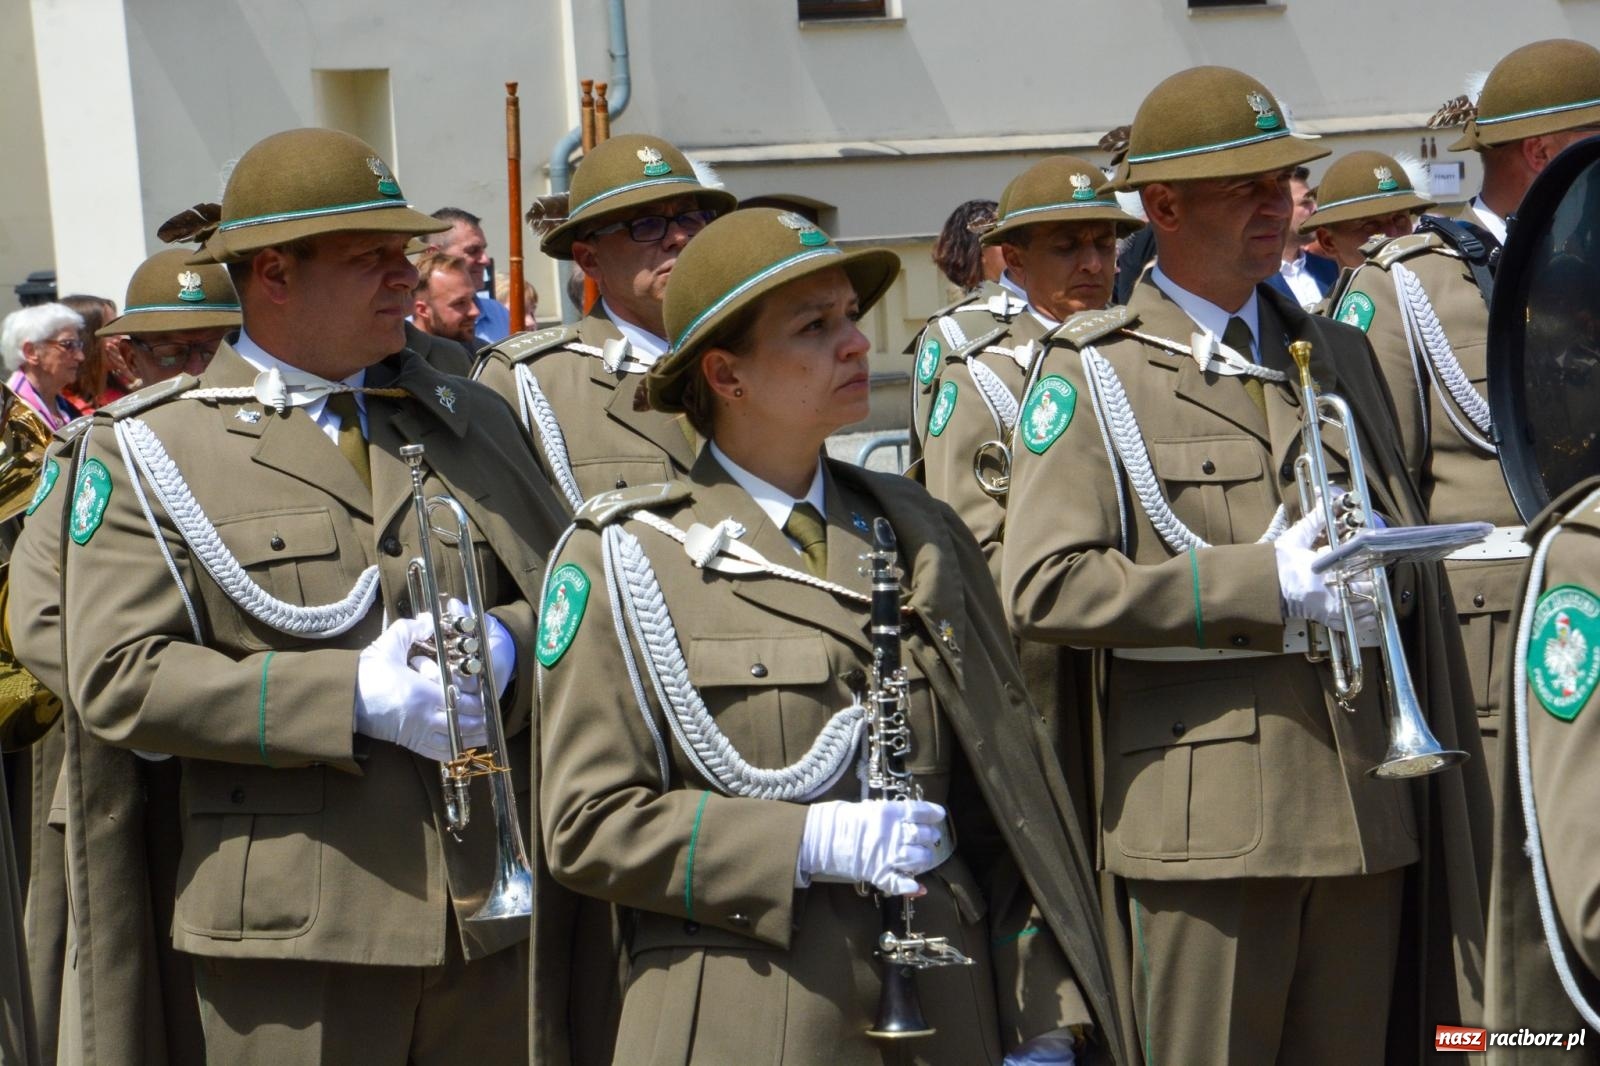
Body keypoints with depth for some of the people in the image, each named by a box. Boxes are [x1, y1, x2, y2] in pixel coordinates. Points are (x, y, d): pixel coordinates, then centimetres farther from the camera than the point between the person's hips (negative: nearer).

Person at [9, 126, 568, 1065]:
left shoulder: (470, 419, 16)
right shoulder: (148, 451, 1)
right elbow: (116, 677, -9)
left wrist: (505, 644, -6)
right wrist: (354, 696, -15)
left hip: (487, 916, 4)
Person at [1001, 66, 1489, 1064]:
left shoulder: (1340, 354, 19)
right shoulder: (1093, 372, 1)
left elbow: (1409, 558, 28)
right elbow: (1045, 586, -11)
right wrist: (1266, 584, -14)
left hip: (1365, 800, 5)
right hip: (1206, 820, -5)